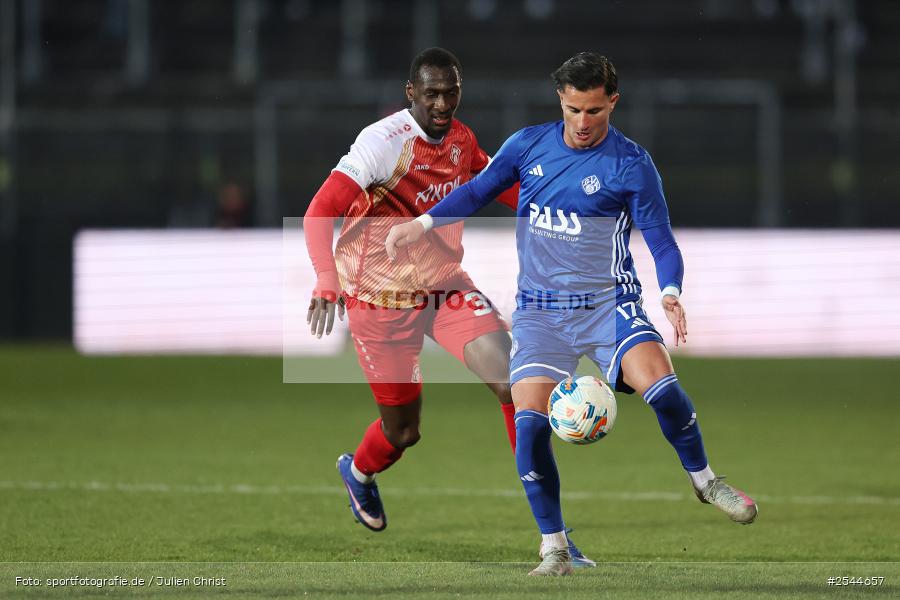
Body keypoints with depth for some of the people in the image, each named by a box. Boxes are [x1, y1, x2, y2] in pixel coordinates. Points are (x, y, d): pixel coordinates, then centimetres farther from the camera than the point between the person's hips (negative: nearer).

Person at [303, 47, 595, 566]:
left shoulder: (462, 140, 2)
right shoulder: (384, 142, -21)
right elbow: (321, 213, -28)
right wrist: (326, 283, -42)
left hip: (447, 286, 5)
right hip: (382, 299, -5)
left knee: (517, 384, -16)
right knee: (404, 431, 5)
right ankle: (359, 471, 46)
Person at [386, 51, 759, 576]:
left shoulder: (632, 165, -6)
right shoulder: (529, 145, 3)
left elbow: (661, 240, -4)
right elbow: (478, 192, 16)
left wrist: (671, 293, -22)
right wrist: (422, 224, 4)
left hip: (609, 304, -2)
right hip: (540, 310, 2)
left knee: (659, 384, -28)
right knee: (530, 425, -14)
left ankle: (704, 480, 0)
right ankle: (555, 549, 2)